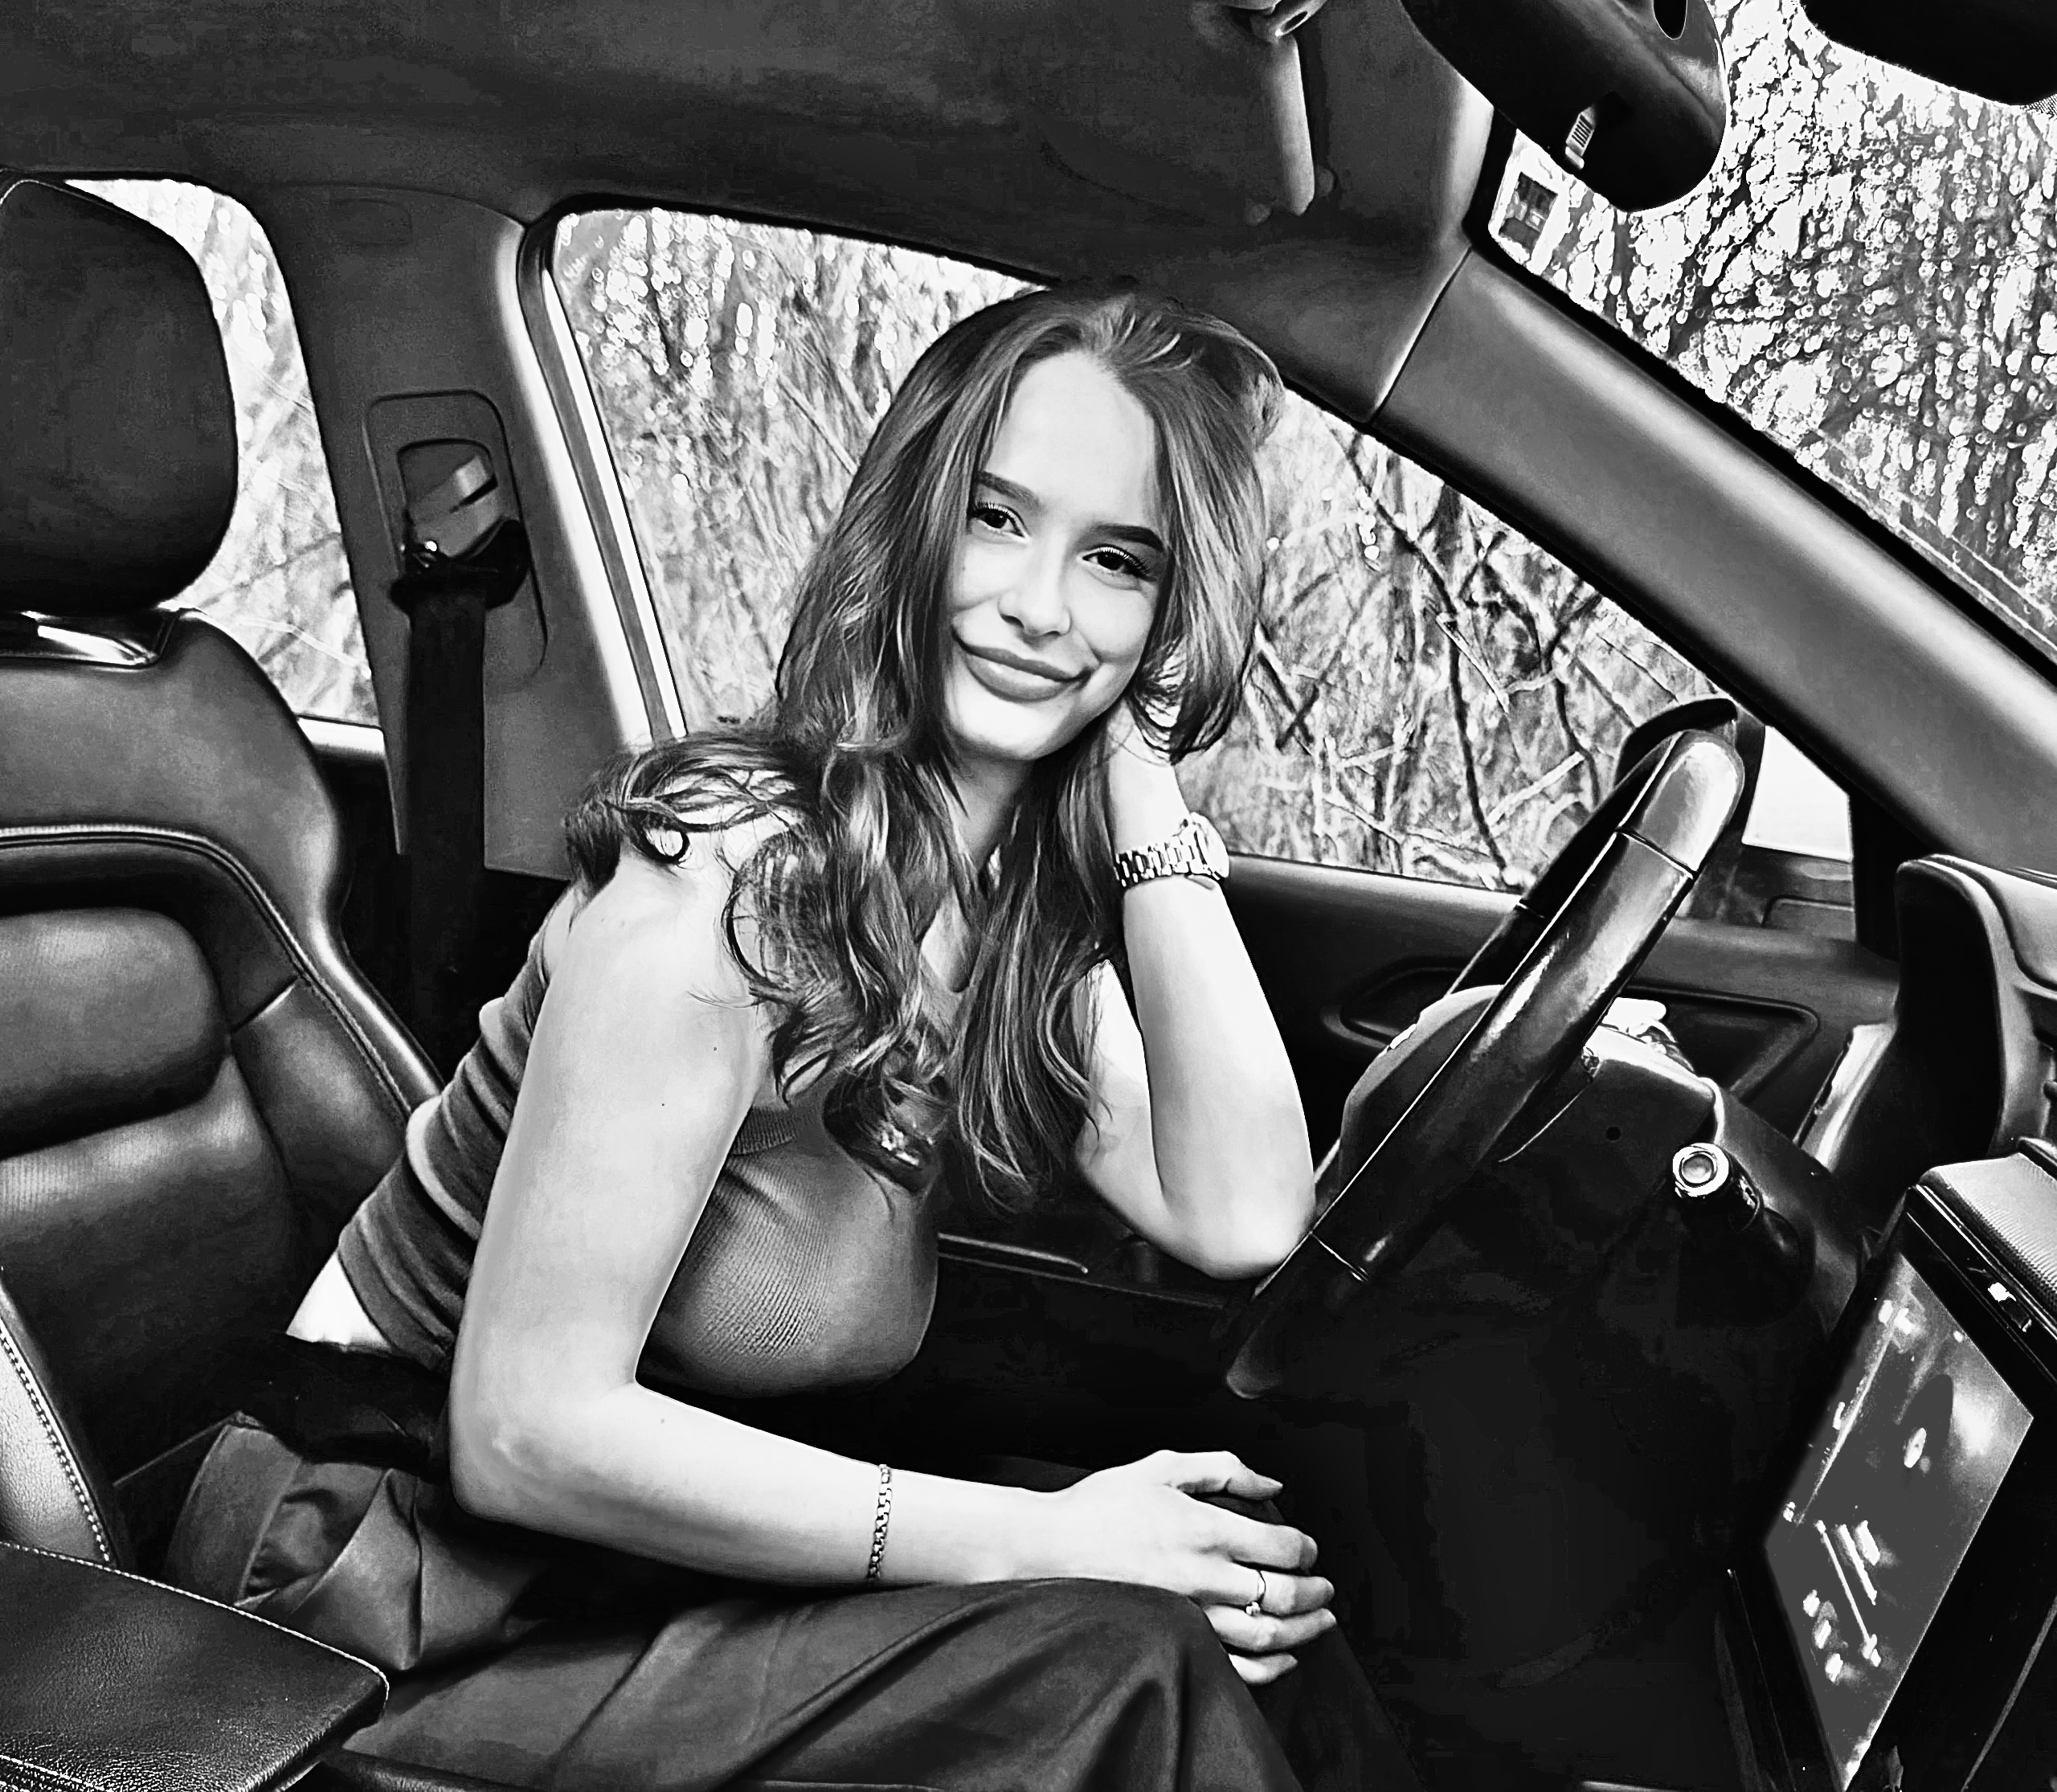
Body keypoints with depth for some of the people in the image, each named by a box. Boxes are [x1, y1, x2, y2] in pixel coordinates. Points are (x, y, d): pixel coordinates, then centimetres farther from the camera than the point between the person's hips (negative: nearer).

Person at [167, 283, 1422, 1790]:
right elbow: (526, 1430, -24)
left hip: (650, 1539, 7)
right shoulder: (733, 870, -23)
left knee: (1249, 1596, -12)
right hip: (414, 1595, -6)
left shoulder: (1035, 908, 0)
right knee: (1123, 1669, -21)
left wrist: (1144, 790, -14)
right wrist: (1029, 1537, -24)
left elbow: (1244, 1218, -12)